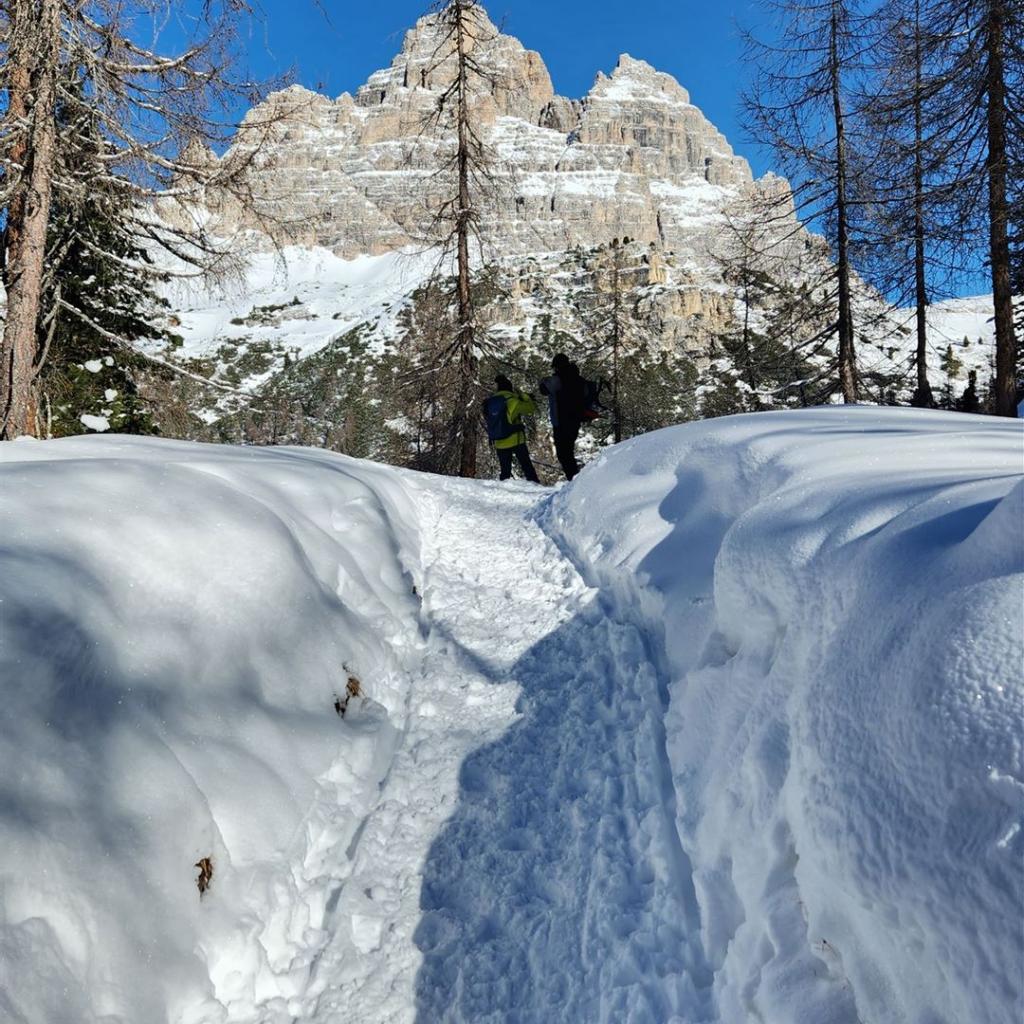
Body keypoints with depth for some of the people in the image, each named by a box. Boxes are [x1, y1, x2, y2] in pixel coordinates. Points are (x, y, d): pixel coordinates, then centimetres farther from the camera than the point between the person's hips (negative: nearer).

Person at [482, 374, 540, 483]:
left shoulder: (490, 402, 4)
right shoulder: (512, 400, -11)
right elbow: (531, 408, -4)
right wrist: (525, 396, 13)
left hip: (499, 444, 5)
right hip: (516, 440, -5)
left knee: (505, 471, 11)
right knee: (527, 466, 1)